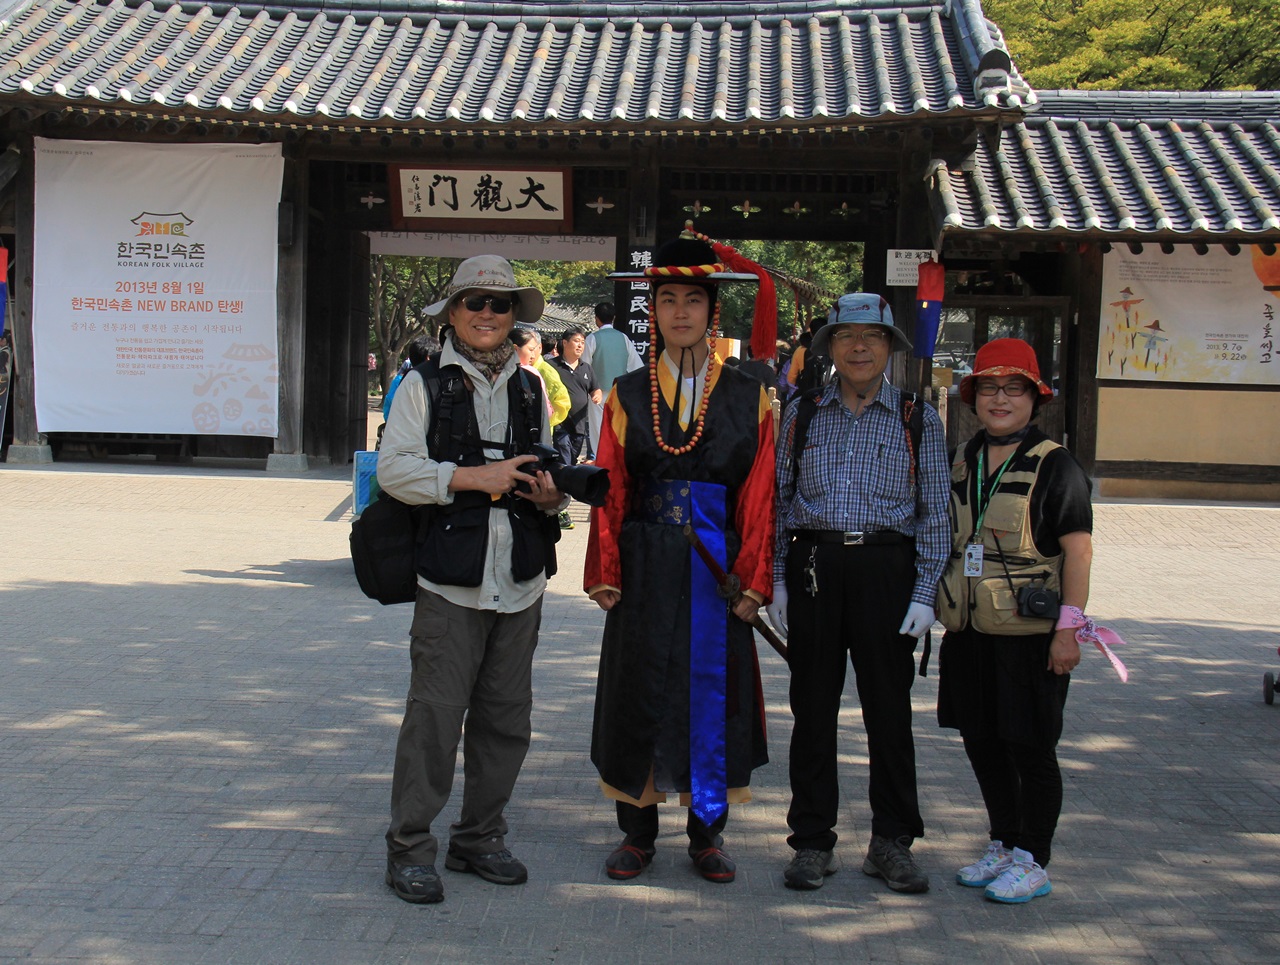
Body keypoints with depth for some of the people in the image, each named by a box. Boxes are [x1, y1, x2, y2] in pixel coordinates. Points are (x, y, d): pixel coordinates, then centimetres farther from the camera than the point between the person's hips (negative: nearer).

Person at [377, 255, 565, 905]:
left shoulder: (529, 389, 17)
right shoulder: (425, 384, 2)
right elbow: (394, 469, -8)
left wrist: (551, 494, 3)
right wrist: (475, 477, -16)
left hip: (521, 580, 5)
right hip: (451, 580, -5)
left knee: (506, 717, 9)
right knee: (436, 714, -5)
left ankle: (480, 838, 23)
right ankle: (410, 848, 7)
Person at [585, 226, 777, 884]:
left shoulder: (747, 399, 4)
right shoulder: (628, 396, 5)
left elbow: (759, 497, 1)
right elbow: (609, 490, 2)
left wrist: (753, 580, -6)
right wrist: (605, 574, -5)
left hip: (716, 571, 0)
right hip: (645, 569, 0)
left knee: (713, 692, 5)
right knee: (638, 692, 4)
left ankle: (707, 833, 19)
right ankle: (637, 833, 18)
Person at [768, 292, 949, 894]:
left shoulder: (919, 420, 6)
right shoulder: (802, 413, 9)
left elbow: (935, 514, 5)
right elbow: (779, 500, 10)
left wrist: (925, 592, -3)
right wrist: (778, 580, 4)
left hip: (886, 567, -1)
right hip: (813, 566, 1)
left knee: (889, 706, 4)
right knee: (813, 707, 6)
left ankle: (891, 843, 17)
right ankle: (812, 842, 16)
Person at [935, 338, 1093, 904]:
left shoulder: (1055, 466, -8)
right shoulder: (963, 463, 11)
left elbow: (1078, 550, -11)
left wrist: (1069, 629, -16)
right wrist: (944, 615, 16)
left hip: (1030, 635, -6)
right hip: (969, 633, 6)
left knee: (1030, 748, 2)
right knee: (982, 742, 14)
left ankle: (1032, 860, 14)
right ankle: (1002, 844, 29)